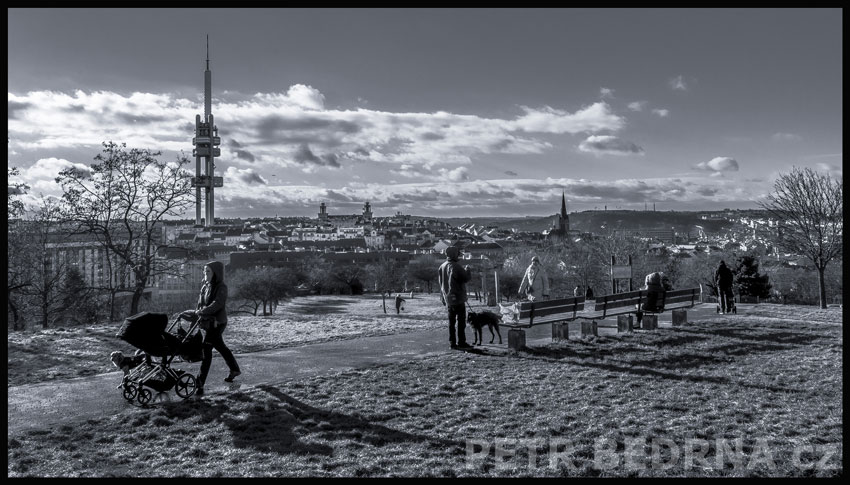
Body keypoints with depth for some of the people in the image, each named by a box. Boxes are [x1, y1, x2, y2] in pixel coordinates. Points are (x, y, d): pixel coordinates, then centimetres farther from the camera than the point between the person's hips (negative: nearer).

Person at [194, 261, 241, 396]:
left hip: (217, 322, -8)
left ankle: (200, 383, -13)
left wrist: (202, 312, -29)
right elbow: (200, 303, 10)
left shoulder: (221, 287, -13)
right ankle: (234, 369, 40)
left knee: (207, 349, -12)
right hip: (208, 321, 8)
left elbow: (217, 304, -25)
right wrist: (198, 312, -8)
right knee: (220, 346, 21)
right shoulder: (205, 286, 10)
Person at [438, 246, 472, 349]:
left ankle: (452, 342, 13)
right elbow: (467, 278, -15)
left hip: (447, 298, 8)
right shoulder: (456, 266, -17)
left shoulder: (442, 266, 9)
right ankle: (461, 342, -2)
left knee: (451, 321, 11)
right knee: (461, 321, -1)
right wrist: (467, 269, 3)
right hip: (458, 298, -8)